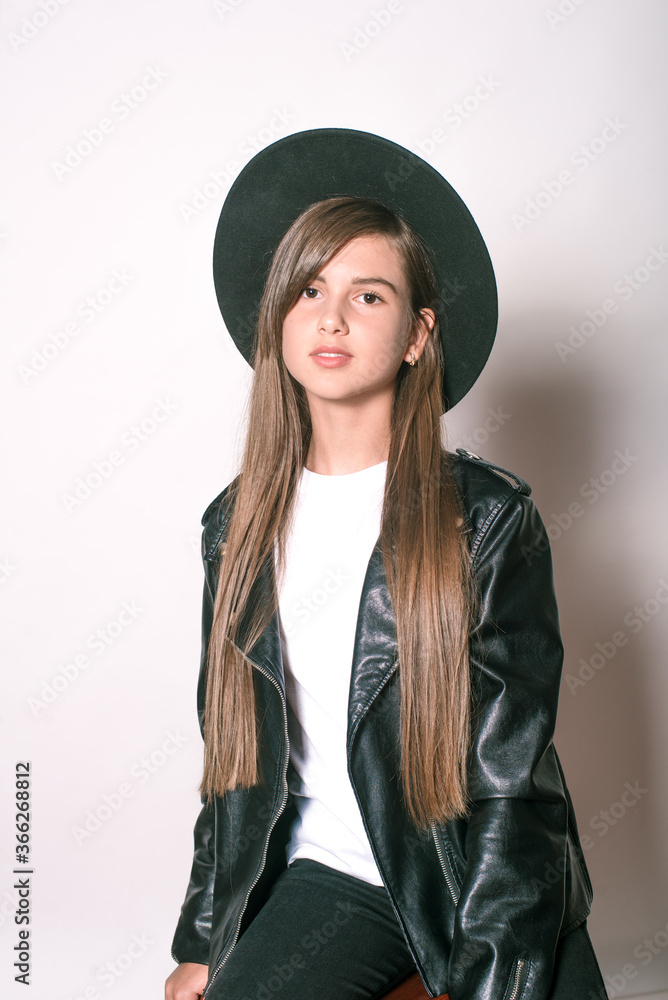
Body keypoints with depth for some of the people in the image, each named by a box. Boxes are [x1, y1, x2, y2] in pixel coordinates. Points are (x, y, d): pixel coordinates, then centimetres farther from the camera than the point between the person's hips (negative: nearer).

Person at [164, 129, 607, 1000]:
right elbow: (234, 749, 9)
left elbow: (513, 774, -8)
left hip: (495, 893, -1)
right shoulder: (238, 524, 3)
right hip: (332, 875, 2)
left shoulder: (491, 517, -8)